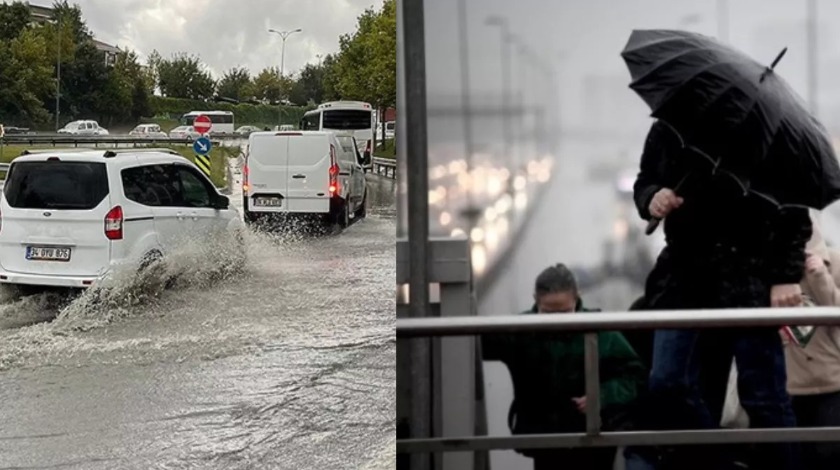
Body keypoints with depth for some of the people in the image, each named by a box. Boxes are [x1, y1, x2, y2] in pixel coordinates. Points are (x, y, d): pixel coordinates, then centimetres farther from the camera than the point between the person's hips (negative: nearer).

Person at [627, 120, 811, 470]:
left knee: (764, 398, -3)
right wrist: (651, 198, -7)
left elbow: (795, 207, -5)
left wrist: (787, 277, -12)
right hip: (685, 276, 4)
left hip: (750, 278, -4)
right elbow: (643, 182, 18)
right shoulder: (665, 131, 2)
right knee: (667, 385, -8)